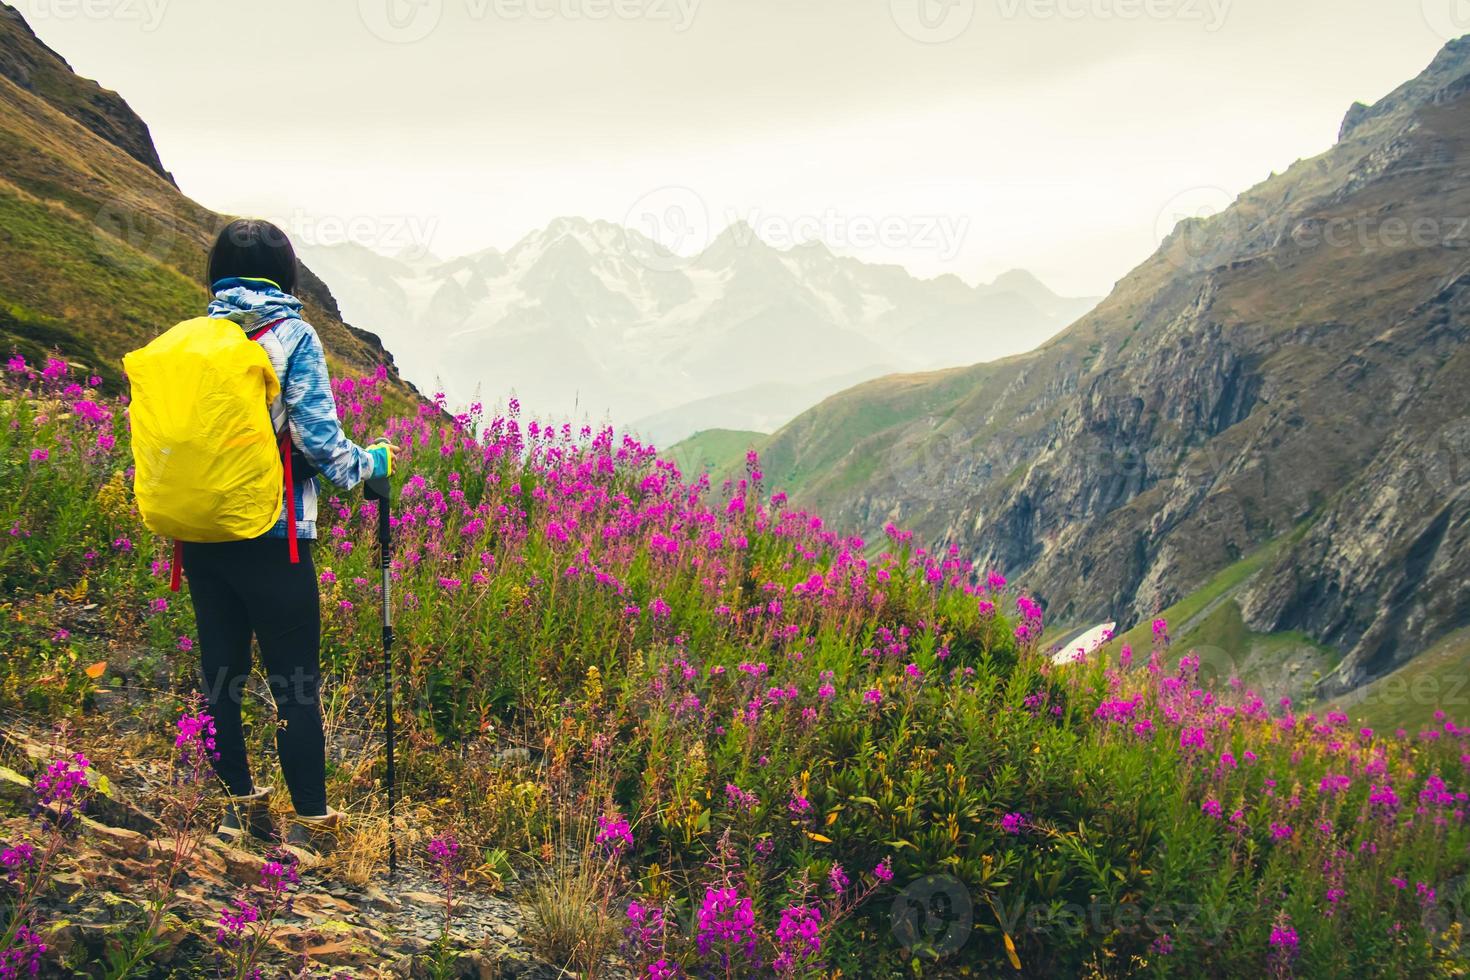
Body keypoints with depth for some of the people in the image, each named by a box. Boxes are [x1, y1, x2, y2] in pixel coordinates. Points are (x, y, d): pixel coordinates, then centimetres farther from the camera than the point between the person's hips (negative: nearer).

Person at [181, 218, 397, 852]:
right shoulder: (292, 335, -8)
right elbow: (318, 439, -13)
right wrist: (370, 463, 5)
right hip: (271, 536, -5)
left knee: (221, 674, 16)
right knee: (296, 685, 4)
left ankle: (240, 804, 28)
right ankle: (310, 821, 10)